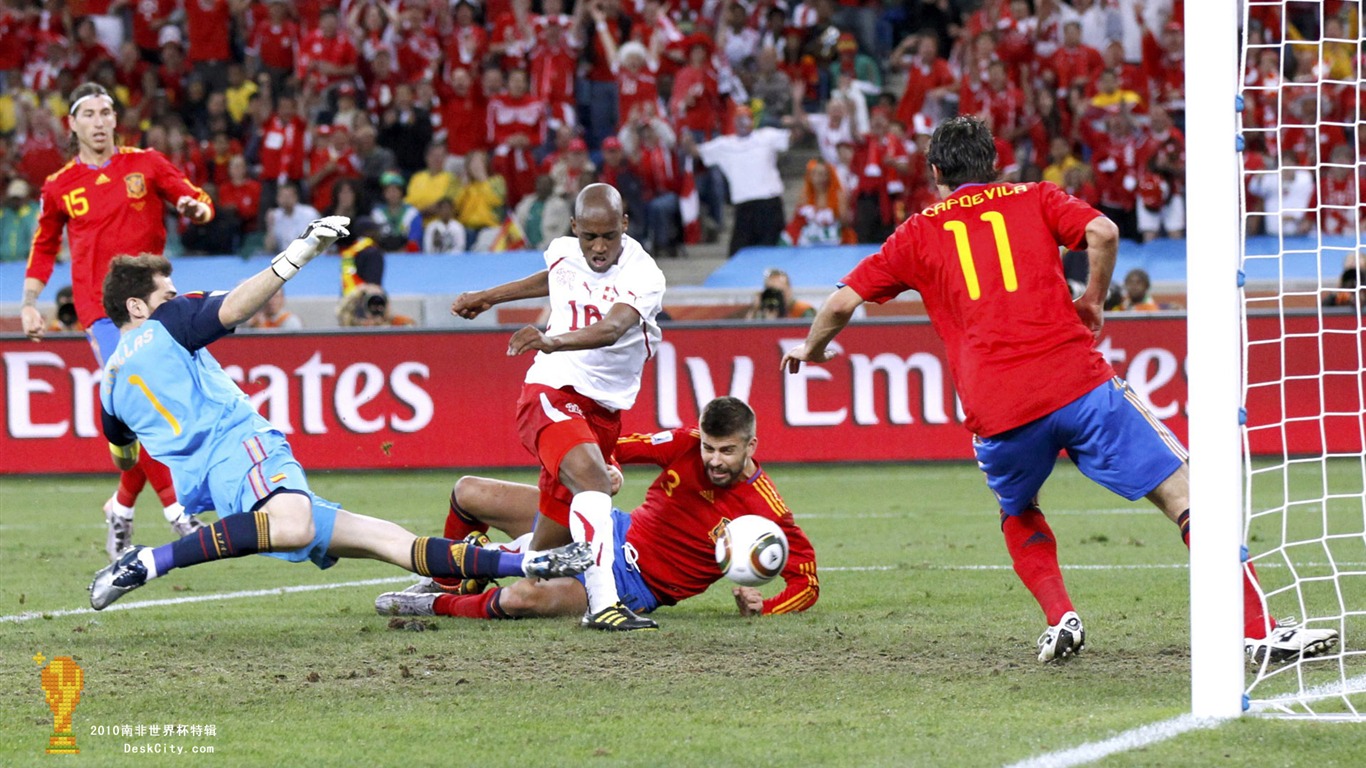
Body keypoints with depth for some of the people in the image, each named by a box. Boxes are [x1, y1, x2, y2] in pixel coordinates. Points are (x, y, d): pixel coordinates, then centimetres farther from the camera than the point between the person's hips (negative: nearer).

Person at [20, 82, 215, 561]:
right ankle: (176, 511, -16)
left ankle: (122, 508, 22)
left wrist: (195, 208, -14)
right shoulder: (60, 187, 9)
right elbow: (44, 247, 21)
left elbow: (198, 201, 10)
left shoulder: (146, 165, 7)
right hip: (102, 310, -2)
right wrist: (29, 304, 12)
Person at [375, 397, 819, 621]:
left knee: (521, 599, -33)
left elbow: (807, 583, -15)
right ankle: (451, 584, 31)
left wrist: (762, 609, -32)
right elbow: (614, 445, 2)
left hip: (634, 586, -6)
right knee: (468, 494, 3)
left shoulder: (765, 513, -21)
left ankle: (440, 606, -2)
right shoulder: (686, 445, -10)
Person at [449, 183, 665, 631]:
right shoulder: (563, 253, 1)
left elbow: (611, 330, -31)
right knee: (591, 478, -31)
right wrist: (489, 298, 38)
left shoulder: (643, 277, -11)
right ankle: (603, 604, -40)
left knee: (552, 543, 6)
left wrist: (553, 342, -48)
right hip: (552, 393, -1)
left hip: (605, 409, 1)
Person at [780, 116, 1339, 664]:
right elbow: (1102, 233, -1)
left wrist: (812, 349, 36)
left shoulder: (917, 234, 19)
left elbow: (842, 304, 17)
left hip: (995, 412, 1)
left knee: (1018, 513, 31)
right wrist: (1092, 302, 14)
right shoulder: (1033, 199, 18)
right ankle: (1256, 630, -13)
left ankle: (1060, 621, 9)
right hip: (1077, 382, -1)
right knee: (1184, 497, -1)